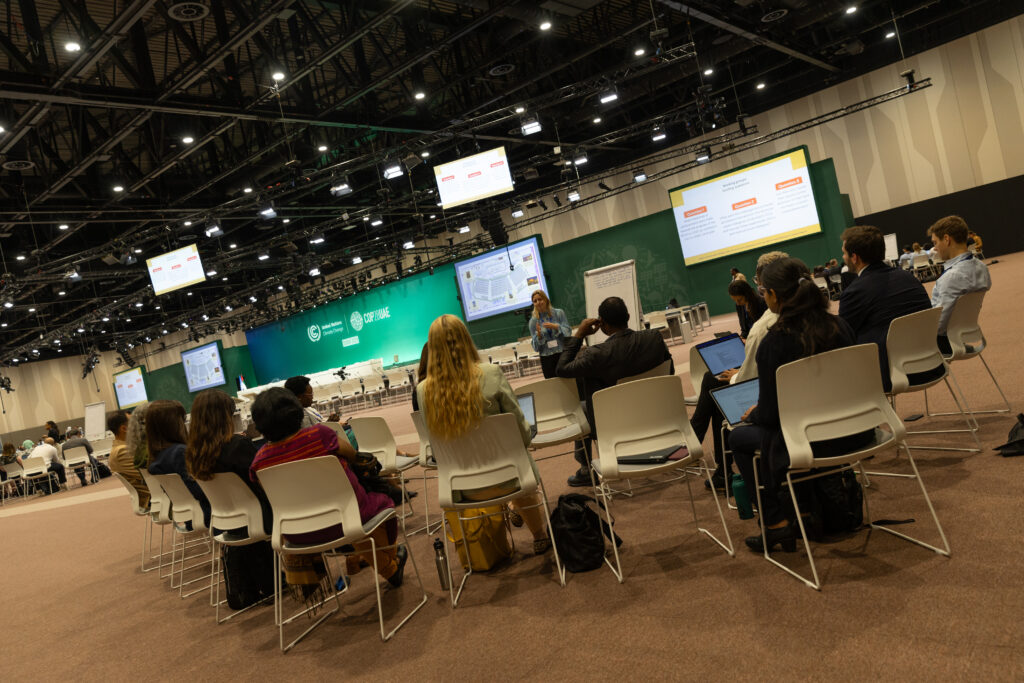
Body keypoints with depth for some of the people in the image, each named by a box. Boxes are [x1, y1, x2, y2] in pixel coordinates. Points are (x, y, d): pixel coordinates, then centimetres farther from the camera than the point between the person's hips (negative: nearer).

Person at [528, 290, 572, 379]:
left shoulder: (559, 313, 2)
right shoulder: (533, 321, 4)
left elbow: (568, 331, -3)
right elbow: (535, 345, 4)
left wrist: (555, 327, -19)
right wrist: (539, 334, -15)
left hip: (563, 354, 0)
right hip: (547, 358, 0)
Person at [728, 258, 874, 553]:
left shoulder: (774, 343, -21)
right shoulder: (838, 325, -2)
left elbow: (770, 414, -15)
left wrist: (753, 414, 10)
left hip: (814, 442, -7)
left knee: (738, 437, 17)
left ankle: (776, 524, 18)